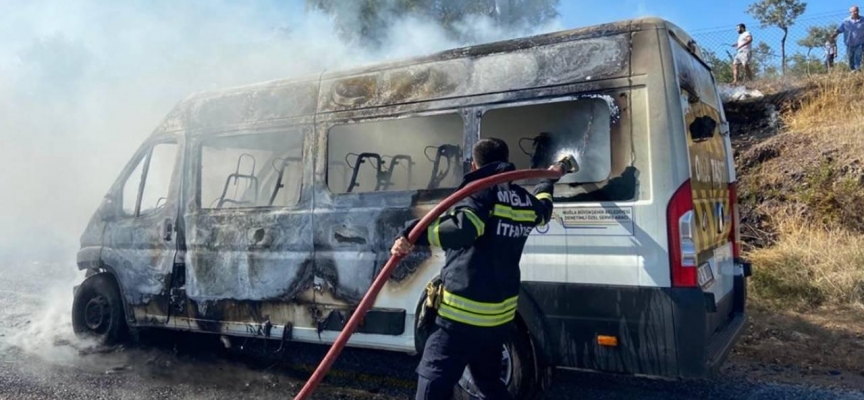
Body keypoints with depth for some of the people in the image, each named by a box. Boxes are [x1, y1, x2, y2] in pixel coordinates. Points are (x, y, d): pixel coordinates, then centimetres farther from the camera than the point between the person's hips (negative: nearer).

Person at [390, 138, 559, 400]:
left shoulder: (482, 190, -10)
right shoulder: (525, 201, 12)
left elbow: (463, 229, -30)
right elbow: (543, 209, 37)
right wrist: (548, 181, 55)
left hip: (463, 313, -8)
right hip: (500, 314, 8)